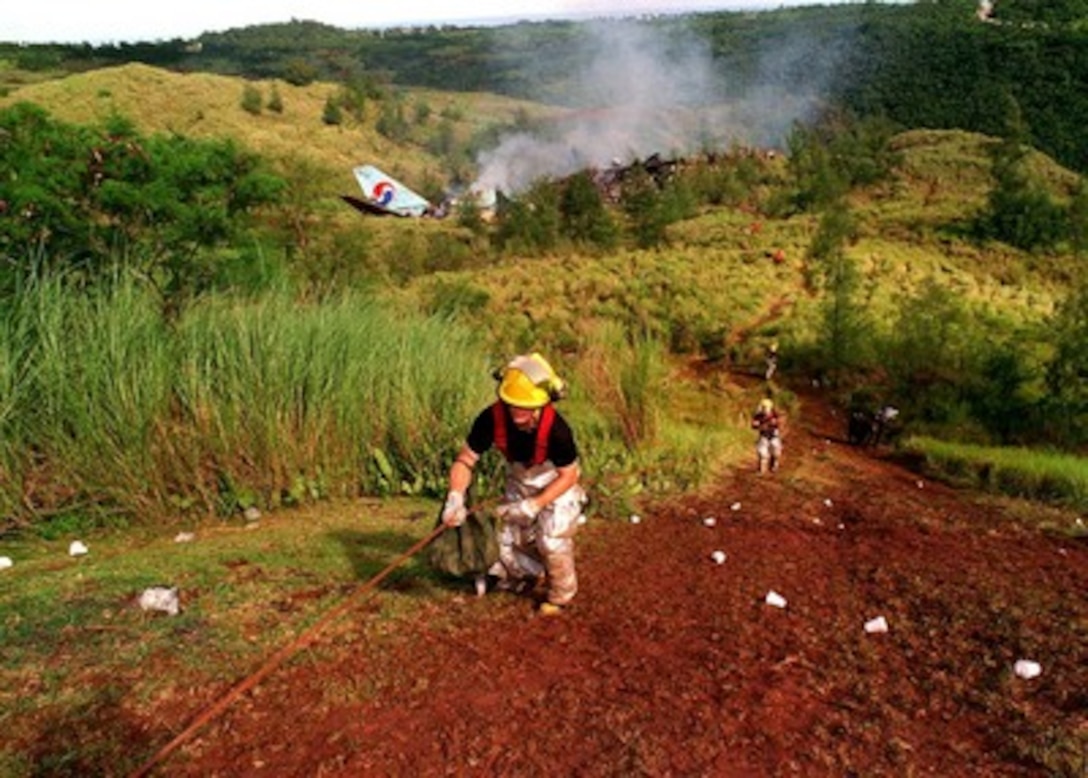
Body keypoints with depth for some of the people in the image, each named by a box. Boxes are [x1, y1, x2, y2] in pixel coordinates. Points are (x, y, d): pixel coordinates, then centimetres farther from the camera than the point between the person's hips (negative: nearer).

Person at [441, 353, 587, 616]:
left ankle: (560, 595, 13)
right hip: (519, 484, 4)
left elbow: (568, 476, -23)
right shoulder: (492, 419, -30)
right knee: (508, 540, 6)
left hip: (557, 487, -4)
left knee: (552, 540, -17)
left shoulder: (555, 429, -38)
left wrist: (533, 506, -28)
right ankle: (522, 575, 42)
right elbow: (465, 460, -21)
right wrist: (455, 498, -37)